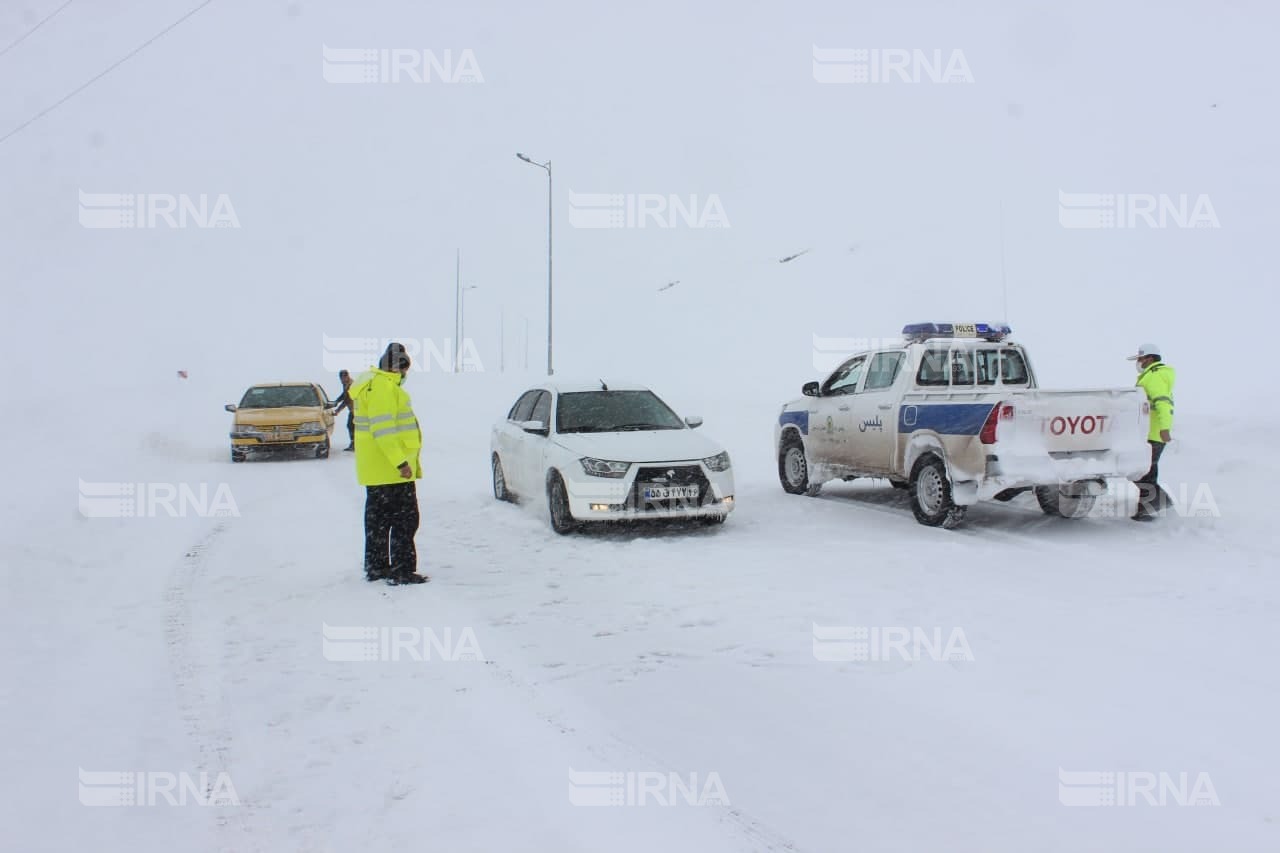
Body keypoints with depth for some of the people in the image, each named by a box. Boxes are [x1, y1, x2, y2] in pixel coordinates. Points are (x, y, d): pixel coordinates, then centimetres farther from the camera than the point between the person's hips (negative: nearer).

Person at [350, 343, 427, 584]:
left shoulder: (372, 384, 17)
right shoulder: (383, 387, -17)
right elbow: (383, 430, -24)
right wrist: (401, 462, -25)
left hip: (376, 471, 11)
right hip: (392, 469, -11)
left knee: (378, 518, 16)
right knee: (404, 519, -5)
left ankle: (376, 567, 24)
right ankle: (402, 571, -4)